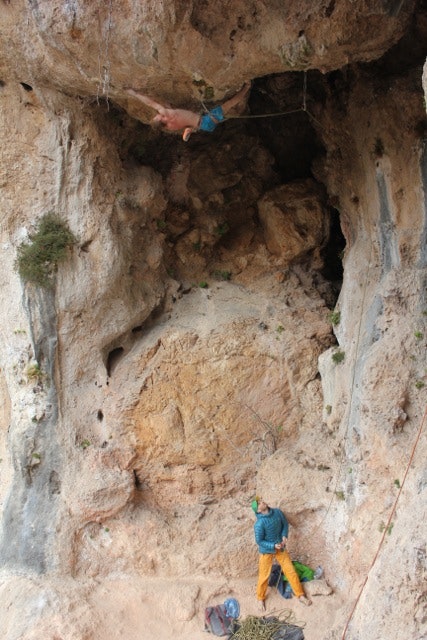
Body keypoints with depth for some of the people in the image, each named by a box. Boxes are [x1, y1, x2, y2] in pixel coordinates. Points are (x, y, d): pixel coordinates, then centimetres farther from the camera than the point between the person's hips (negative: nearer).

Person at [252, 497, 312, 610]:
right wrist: (273, 546, -25)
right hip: (266, 551, -4)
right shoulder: (259, 524, -29)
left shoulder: (277, 512, -14)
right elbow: (259, 541, -18)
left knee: (290, 571, 9)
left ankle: (301, 596, 25)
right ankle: (261, 598, 33)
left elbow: (285, 524, 4)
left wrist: (284, 536, -13)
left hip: (280, 548, 4)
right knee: (264, 575, 8)